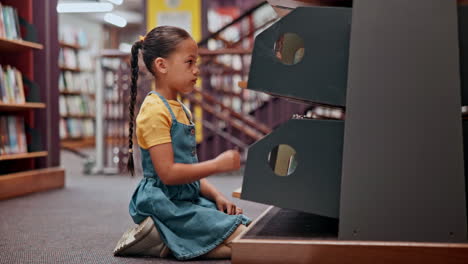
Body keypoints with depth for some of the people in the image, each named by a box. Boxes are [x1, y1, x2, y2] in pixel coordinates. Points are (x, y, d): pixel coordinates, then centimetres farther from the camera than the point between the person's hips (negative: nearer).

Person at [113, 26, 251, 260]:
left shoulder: (182, 110, 17)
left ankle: (162, 235, 3)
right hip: (166, 204, -10)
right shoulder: (155, 111, -14)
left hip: (188, 199, 10)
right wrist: (217, 164, -16)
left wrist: (216, 196, 8)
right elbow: (168, 173, -21)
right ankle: (155, 238, -8)